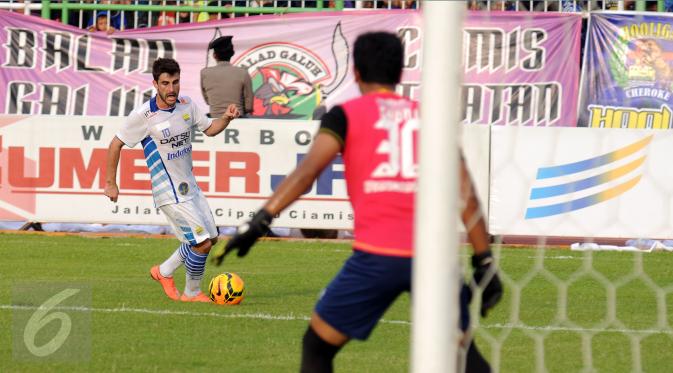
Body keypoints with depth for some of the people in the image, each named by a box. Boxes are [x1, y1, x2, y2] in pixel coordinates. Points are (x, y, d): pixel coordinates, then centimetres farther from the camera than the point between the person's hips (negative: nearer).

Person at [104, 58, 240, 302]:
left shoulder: (186, 105, 1)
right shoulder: (143, 115, -18)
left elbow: (209, 129, 14)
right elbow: (116, 145, -8)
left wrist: (226, 118, -8)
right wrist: (110, 183, -5)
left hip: (190, 187, 8)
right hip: (170, 194, -8)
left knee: (210, 237, 13)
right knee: (202, 243, -11)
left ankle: (164, 272, 28)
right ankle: (192, 293, 10)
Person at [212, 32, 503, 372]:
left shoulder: (346, 114, 9)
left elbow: (308, 169, -7)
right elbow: (466, 193, 10)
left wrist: (260, 220, -13)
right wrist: (484, 260, 12)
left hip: (377, 256, -3)